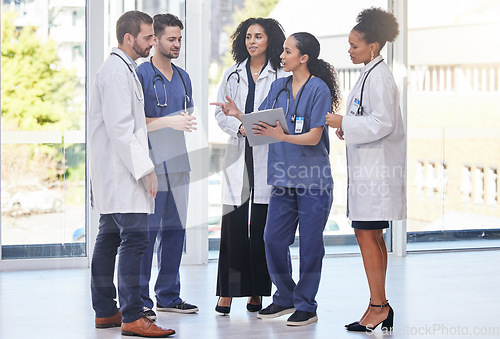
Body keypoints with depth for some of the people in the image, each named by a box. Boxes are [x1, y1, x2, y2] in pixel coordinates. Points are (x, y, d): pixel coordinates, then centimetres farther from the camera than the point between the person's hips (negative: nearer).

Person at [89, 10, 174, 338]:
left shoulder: (122, 68, 19)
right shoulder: (117, 71, -15)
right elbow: (120, 128, -21)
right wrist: (145, 169, -20)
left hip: (113, 174, 11)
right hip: (120, 173, -11)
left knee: (109, 239, 12)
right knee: (135, 238, -14)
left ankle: (105, 311, 18)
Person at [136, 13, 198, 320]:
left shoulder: (183, 77, 16)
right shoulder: (141, 75, -6)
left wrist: (189, 121, 6)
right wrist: (169, 121, -20)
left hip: (177, 162, 7)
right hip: (151, 163, -7)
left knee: (175, 229, 10)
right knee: (147, 231, -6)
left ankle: (168, 295, 18)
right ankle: (140, 300, 0)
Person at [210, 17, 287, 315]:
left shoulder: (281, 76, 4)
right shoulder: (233, 75, 14)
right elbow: (220, 112, 9)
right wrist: (240, 127, -9)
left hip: (268, 154, -2)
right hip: (239, 153, 2)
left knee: (262, 226, 0)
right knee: (233, 223, -4)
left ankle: (257, 293, 7)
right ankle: (227, 292, -2)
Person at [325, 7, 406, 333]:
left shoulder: (379, 76, -15)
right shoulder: (372, 73, 16)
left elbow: (383, 122, -21)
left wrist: (344, 122, -17)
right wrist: (347, 127, 12)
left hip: (376, 168, -11)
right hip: (370, 167, 11)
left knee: (366, 234, -10)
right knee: (373, 236, 12)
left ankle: (378, 306, -6)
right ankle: (380, 306, 18)